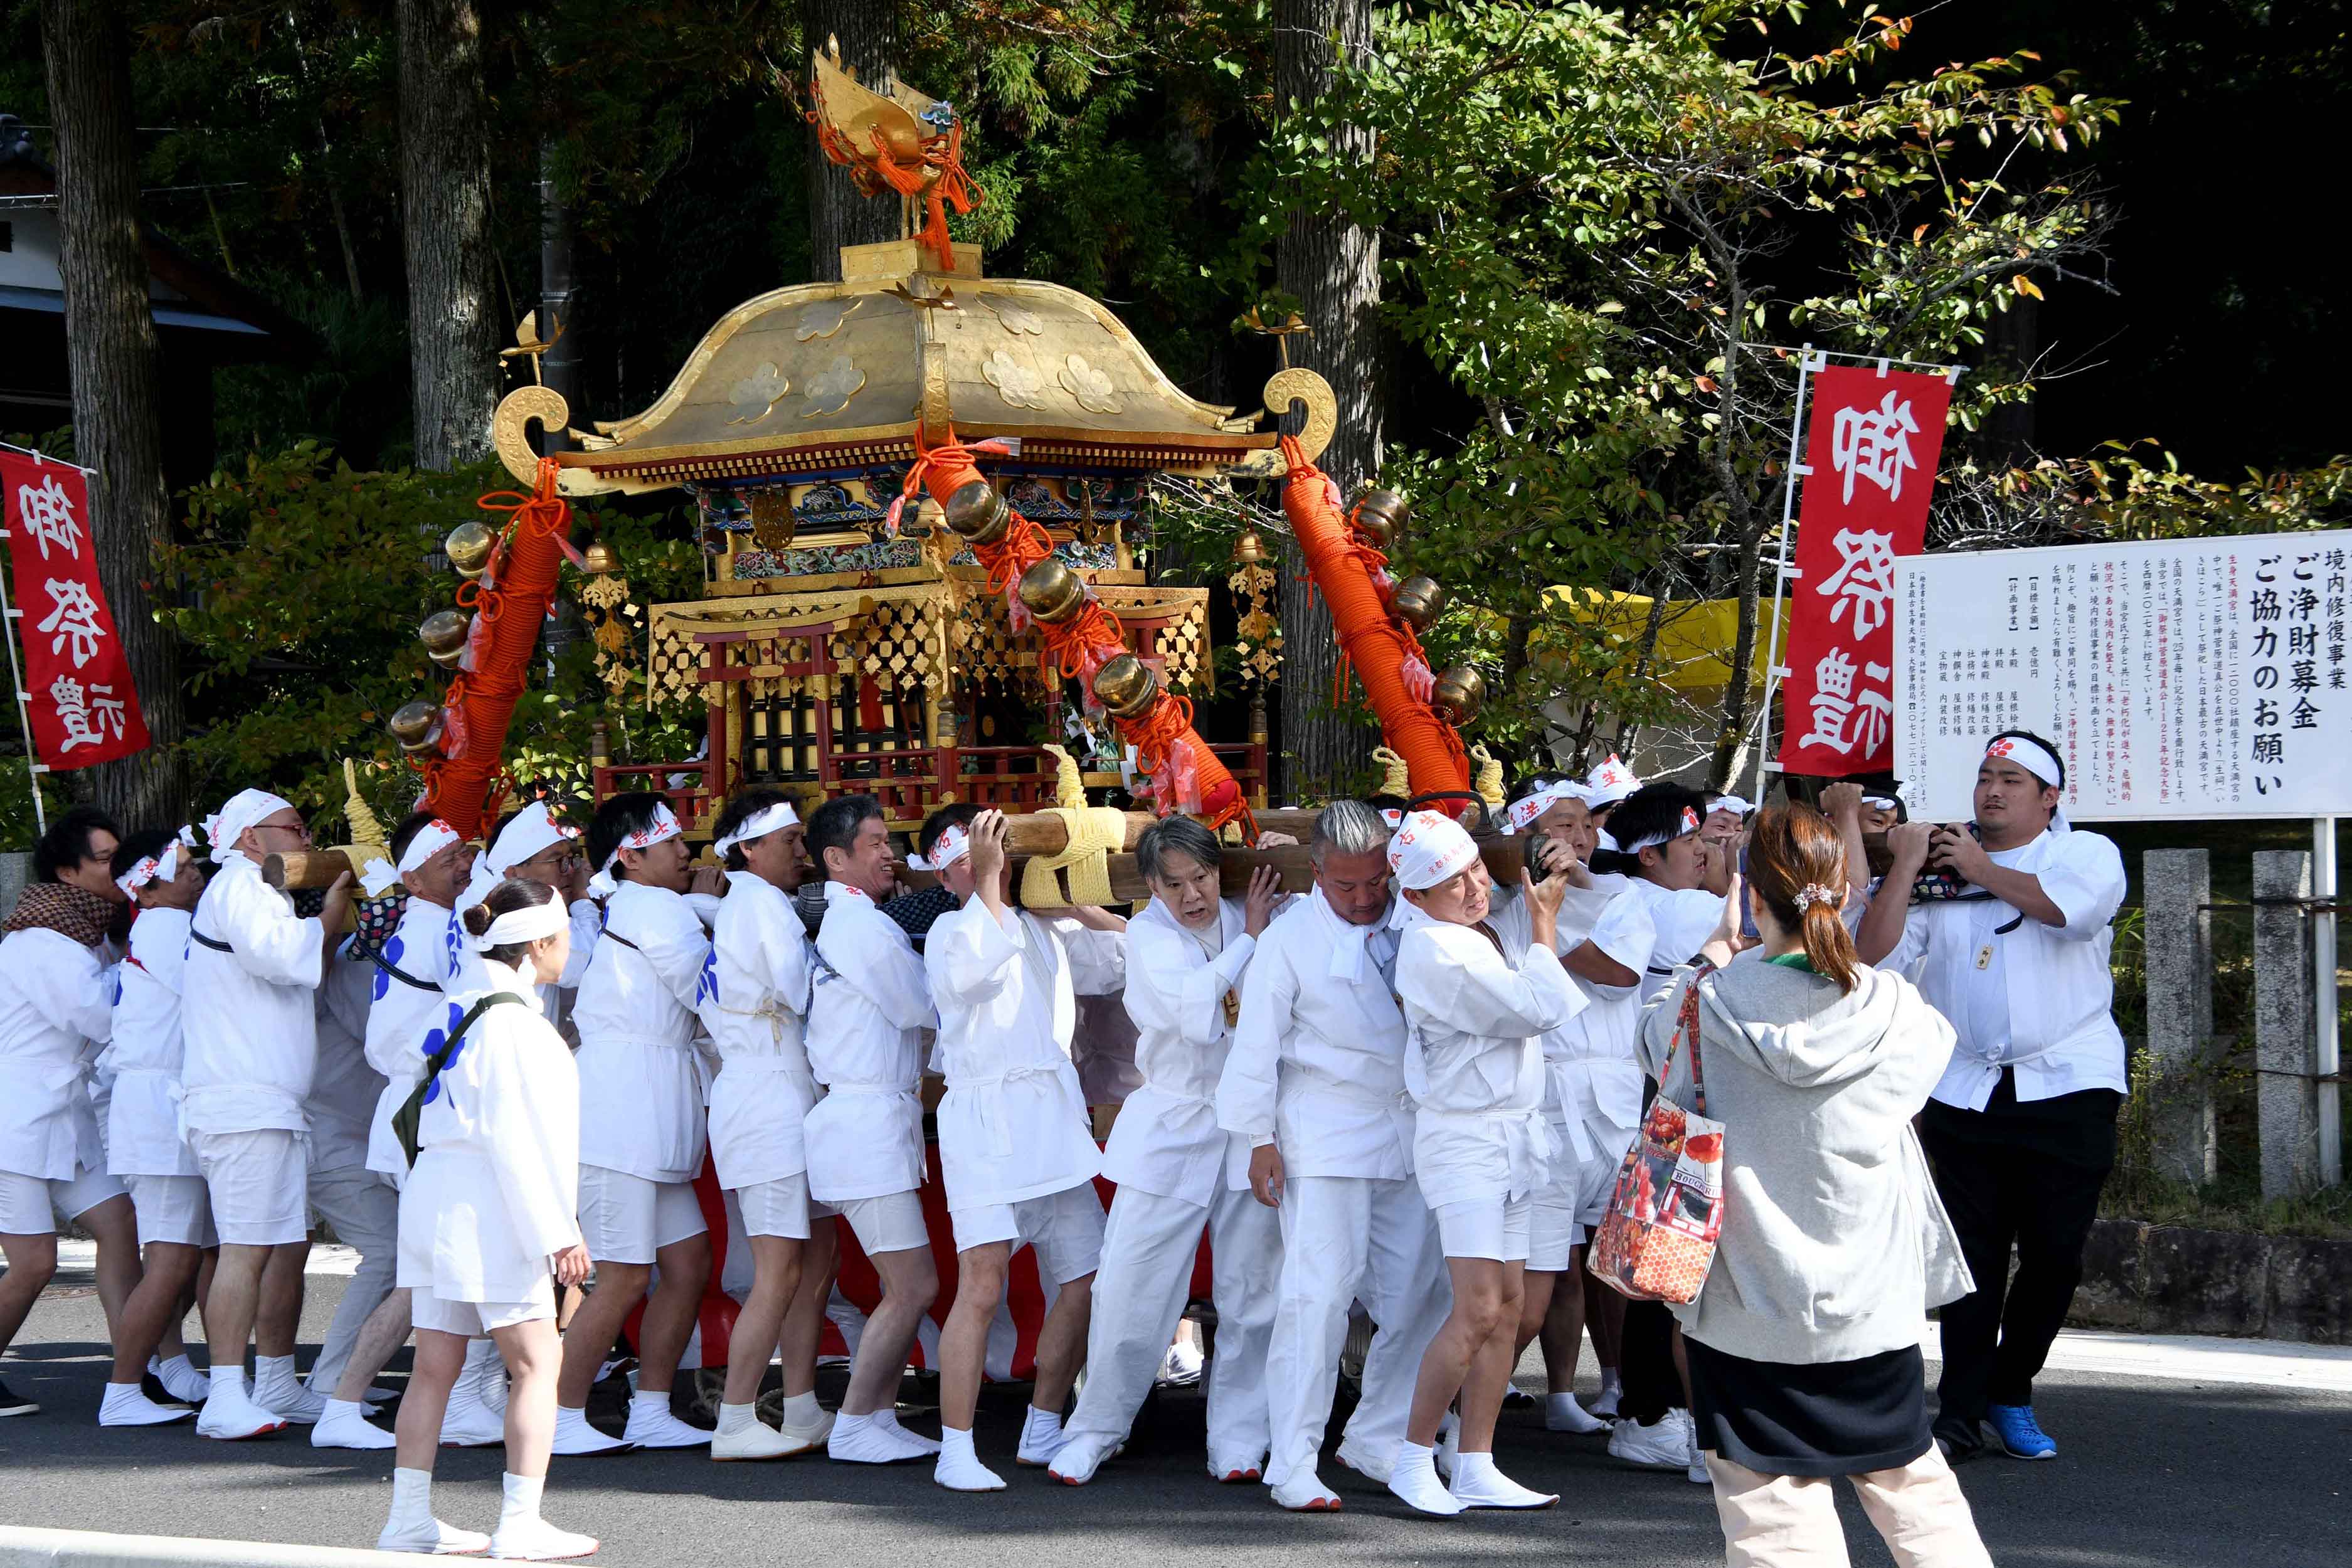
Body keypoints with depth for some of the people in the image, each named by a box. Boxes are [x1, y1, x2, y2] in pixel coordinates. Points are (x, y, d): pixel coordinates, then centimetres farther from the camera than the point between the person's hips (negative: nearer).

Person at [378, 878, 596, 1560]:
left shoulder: (467, 1005, 14)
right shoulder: (511, 1017, -14)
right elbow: (512, 1138, -19)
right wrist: (556, 1234, -18)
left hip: (437, 1194, 9)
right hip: (484, 1204, -9)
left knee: (435, 1366, 11)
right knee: (537, 1363, -4)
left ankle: (409, 1518, 14)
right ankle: (520, 1526, -7)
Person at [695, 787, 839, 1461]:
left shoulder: (734, 908, 19)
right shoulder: (759, 902, -11)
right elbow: (800, 992, -17)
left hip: (790, 1102, 10)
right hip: (769, 1101, -10)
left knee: (815, 1260, 12)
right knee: (779, 1273, -10)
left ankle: (801, 1412, 15)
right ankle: (735, 1425, -8)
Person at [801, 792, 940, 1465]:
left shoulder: (837, 920, 16)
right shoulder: (863, 926, -14)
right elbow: (925, 1007, -7)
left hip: (879, 1123, 10)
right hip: (867, 1122, -10)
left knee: (906, 1287, 13)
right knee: (913, 1287, -8)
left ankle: (880, 1418, 16)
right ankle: (854, 1427, -2)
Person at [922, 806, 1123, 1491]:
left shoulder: (1047, 930, 22)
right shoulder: (950, 930, 4)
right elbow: (977, 964, -18)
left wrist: (1077, 906, 19)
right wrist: (989, 878, -14)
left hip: (1057, 1124, 6)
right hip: (986, 1121, -6)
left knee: (1083, 1284, 5)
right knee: (981, 1288, -17)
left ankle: (1042, 1433, 21)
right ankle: (956, 1451, -14)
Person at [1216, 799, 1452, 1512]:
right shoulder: (1292, 937, -4)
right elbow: (1257, 1042, -3)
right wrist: (1259, 1140, -6)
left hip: (1411, 1135, 5)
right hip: (1324, 1139, -5)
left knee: (1422, 1294, 3)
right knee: (1318, 1294, -11)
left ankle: (1378, 1440, 19)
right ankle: (1293, 1466, -7)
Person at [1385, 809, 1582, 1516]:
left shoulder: (1483, 934, 9)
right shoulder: (1435, 950, -19)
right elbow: (1538, 1009, -16)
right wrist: (1543, 920, -5)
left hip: (1513, 1133, 9)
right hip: (1465, 1136, -9)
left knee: (1508, 1308, 6)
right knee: (1477, 1310, -14)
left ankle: (1476, 1469, 9)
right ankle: (1413, 1461, -4)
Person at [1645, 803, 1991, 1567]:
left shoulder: (1708, 1005, -13)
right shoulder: (1892, 1010, -8)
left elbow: (1654, 1033, 9)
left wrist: (1711, 963, 27)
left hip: (1749, 1310, -2)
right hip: (1873, 1305, 2)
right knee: (1910, 1483, 20)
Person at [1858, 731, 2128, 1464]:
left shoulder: (2087, 852, 6)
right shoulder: (1941, 868, 11)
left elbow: (2073, 907, -18)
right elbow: (1876, 956, 2)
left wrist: (1982, 870, -8)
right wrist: (1904, 867, -6)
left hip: (2067, 1086, -1)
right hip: (1965, 1092, 1)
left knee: (2054, 1254, 2)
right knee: (1973, 1256, -1)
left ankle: (2011, 1395, 19)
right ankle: (1960, 1413, 4)